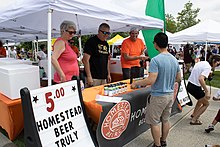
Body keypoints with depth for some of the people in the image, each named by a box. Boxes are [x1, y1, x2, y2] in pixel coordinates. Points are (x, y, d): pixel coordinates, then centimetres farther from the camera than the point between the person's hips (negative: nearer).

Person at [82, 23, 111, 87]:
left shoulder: (106, 44, 14)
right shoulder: (91, 41, -8)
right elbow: (85, 60, -14)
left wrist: (108, 74, 13)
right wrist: (89, 76, -19)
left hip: (104, 77, 7)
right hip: (93, 77, -7)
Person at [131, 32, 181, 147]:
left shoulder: (155, 60, -21)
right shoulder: (175, 59, 3)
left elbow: (151, 80, -26)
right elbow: (179, 79, 10)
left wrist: (136, 83, -13)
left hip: (158, 96, -8)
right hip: (170, 94, 8)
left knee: (154, 122, 8)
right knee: (165, 120, 21)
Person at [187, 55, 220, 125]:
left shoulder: (202, 62, 10)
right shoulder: (208, 67, -17)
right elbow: (200, 79, -32)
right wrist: (207, 92, -30)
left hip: (189, 85, 9)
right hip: (195, 87, -9)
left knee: (201, 99, 31)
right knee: (206, 104, 9)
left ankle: (194, 114, 41)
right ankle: (194, 120, 7)